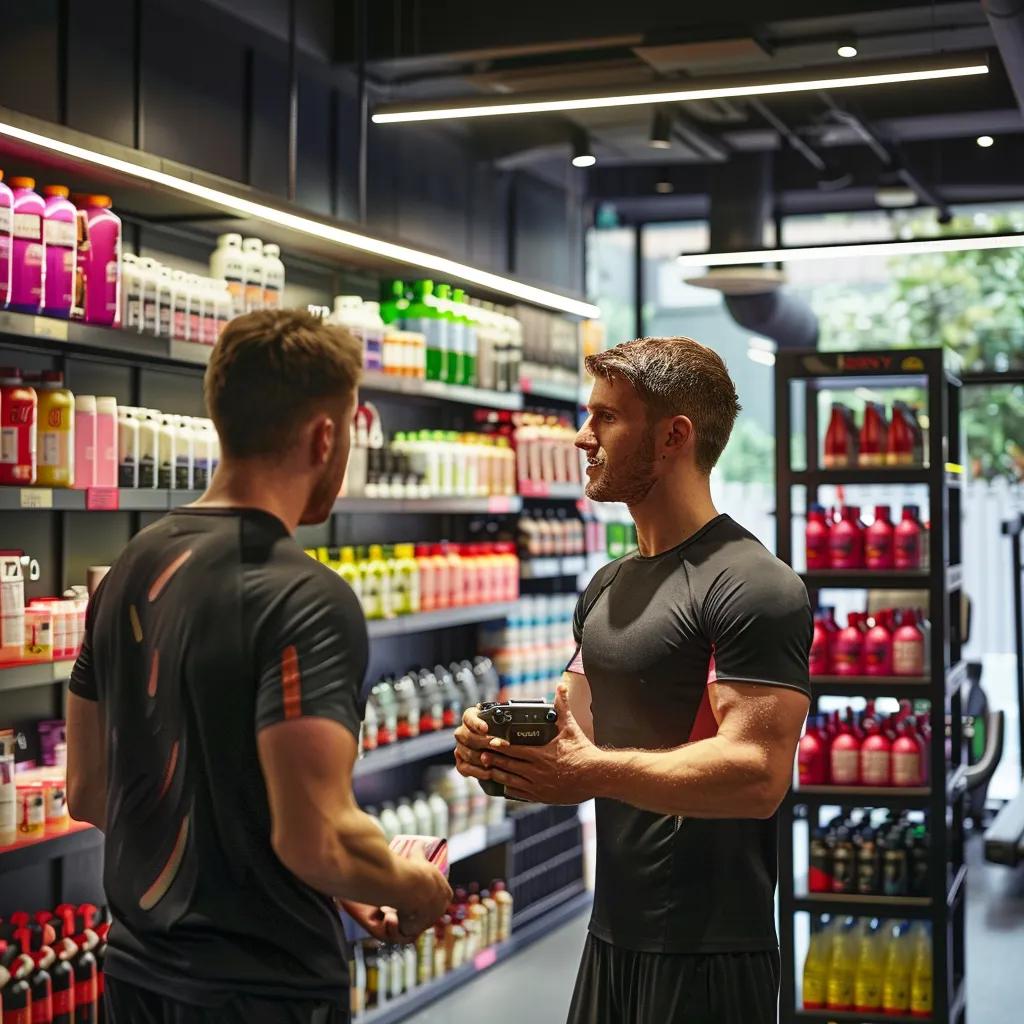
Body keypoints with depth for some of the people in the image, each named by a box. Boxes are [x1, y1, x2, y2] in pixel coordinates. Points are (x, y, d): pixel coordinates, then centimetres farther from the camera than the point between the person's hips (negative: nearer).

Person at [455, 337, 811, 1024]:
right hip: (613, 935, 8)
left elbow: (756, 773, -24)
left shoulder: (753, 587, -15)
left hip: (707, 951, -8)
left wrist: (593, 771, -25)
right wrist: (501, 748, -7)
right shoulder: (607, 591, 13)